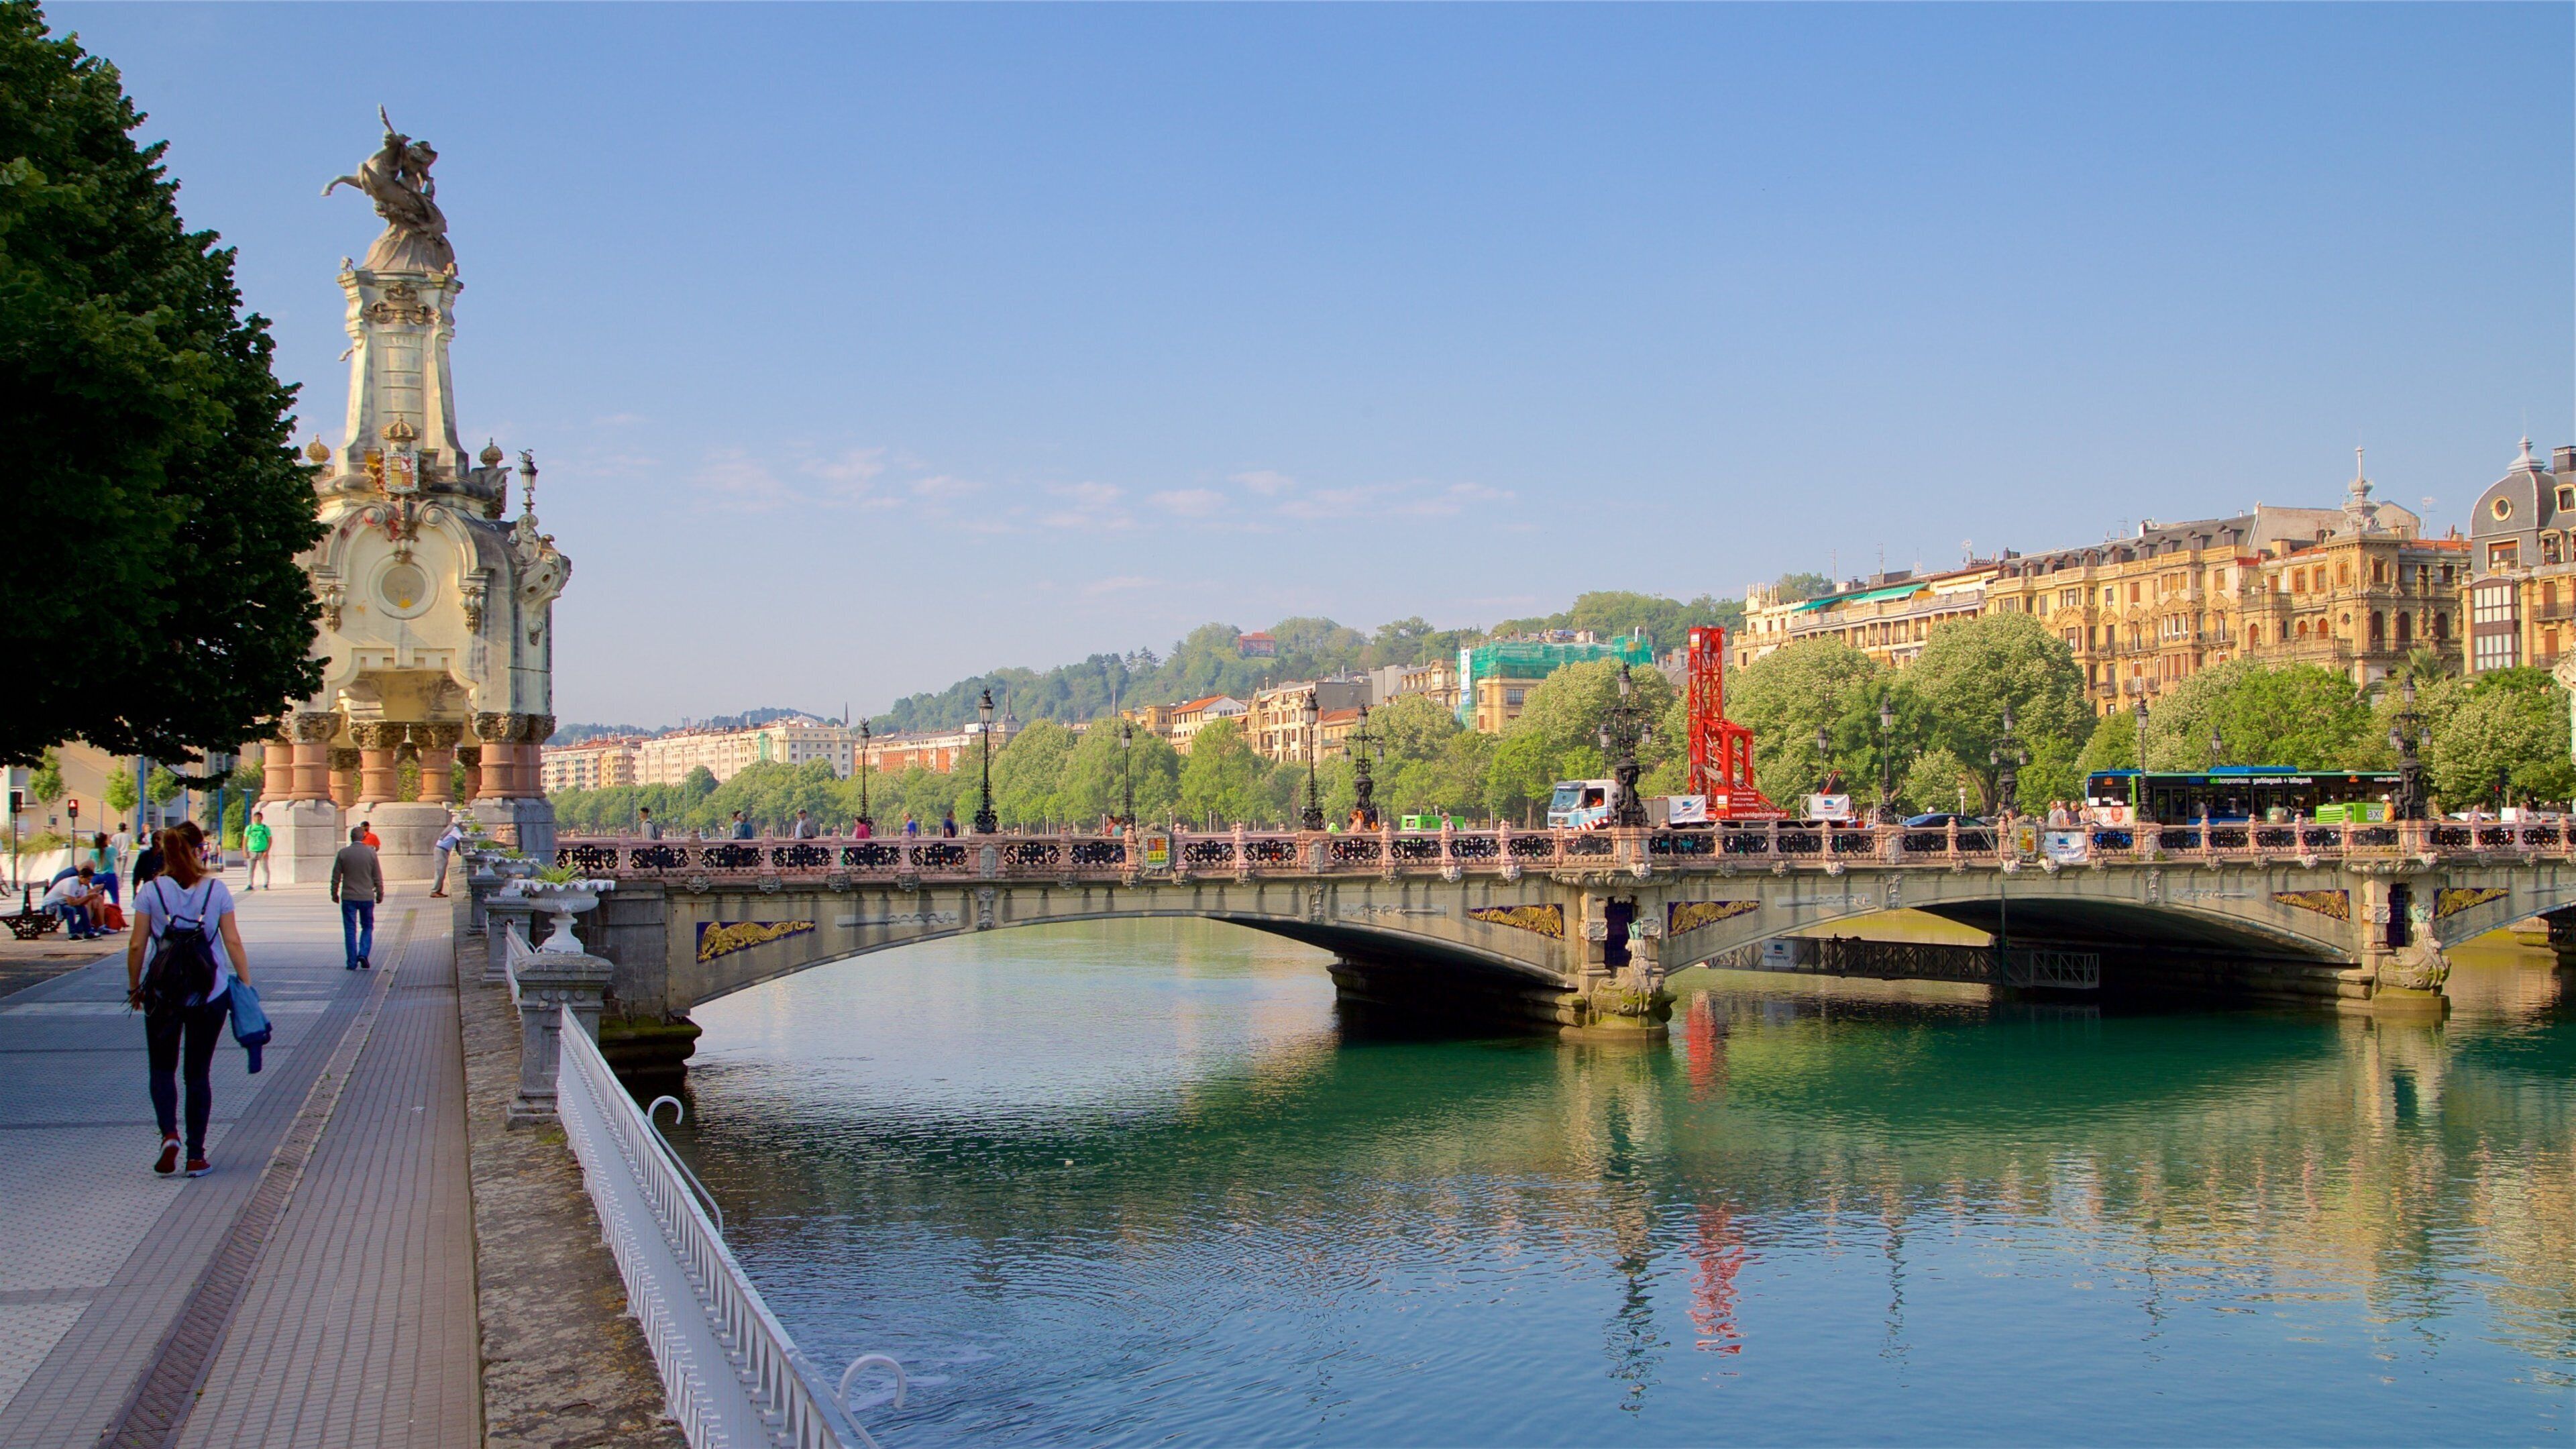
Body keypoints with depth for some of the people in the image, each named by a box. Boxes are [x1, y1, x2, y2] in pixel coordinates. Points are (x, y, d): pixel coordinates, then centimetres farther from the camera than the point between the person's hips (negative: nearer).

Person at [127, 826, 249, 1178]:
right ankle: (196, 1156, 9)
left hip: (163, 993, -1)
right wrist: (246, 983, 6)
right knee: (198, 1073, 9)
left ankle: (169, 1134, -9)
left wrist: (134, 986, 11)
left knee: (163, 1068, 14)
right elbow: (233, 941, -2)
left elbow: (136, 945, -2)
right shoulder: (216, 890, -1)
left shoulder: (151, 891, -3)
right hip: (210, 994, 1)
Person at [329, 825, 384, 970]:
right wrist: (380, 893, 12)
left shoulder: (343, 853, -4)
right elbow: (378, 876, 0)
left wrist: (334, 893, 13)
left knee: (350, 930, 5)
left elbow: (336, 876, 0)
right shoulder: (371, 852, -4)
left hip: (348, 897, 0)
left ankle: (352, 962, 3)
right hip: (367, 897, 0)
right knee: (368, 927, 14)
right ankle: (363, 954, -4)